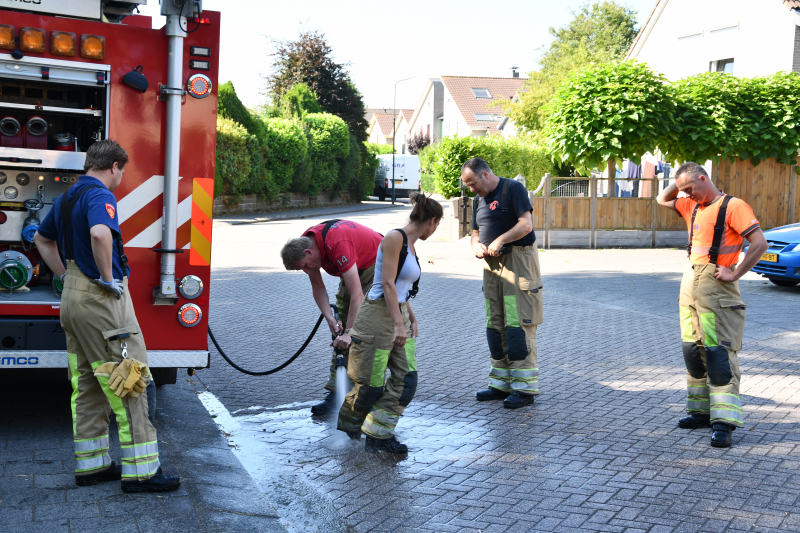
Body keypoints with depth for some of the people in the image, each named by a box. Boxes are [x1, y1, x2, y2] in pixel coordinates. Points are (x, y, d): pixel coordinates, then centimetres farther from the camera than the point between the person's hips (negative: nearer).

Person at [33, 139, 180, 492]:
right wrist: (108, 277, -23)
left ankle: (90, 464, 21)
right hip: (101, 301, -10)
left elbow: (42, 239, 30)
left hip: (73, 299, 10)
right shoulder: (100, 196, -14)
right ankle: (140, 471, -1)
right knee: (127, 383, -4)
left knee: (86, 387, 14)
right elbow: (100, 233, -36)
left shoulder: (68, 197, 15)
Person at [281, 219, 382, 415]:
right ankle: (336, 391, 2)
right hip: (355, 268, 8)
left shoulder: (337, 245, -38)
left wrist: (348, 332, -38)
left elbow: (357, 294, -38)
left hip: (376, 265, -8)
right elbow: (317, 286, -4)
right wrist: (330, 318, -17)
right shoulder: (303, 244, -13)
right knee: (339, 331, 2)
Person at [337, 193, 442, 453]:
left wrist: (412, 320, 16)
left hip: (399, 316, 9)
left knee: (407, 378, 0)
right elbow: (388, 284, -19)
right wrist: (399, 324, -22)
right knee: (372, 384, -1)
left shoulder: (410, 245, 14)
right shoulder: (395, 238, -13)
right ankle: (348, 422, 26)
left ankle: (378, 434, 6)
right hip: (378, 316, -9)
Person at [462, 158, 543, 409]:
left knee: (518, 325, -10)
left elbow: (526, 224, -15)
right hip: (492, 265, 8)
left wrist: (500, 240, -18)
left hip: (518, 261, -8)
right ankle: (501, 383, 17)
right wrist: (477, 246, 1)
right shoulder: (479, 200, 18)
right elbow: (476, 233, 23)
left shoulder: (513, 188, -5)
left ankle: (525, 388, -7)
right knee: (495, 326, 9)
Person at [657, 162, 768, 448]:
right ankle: (702, 410, 21)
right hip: (690, 285, 8)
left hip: (716, 287, -8)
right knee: (693, 350, 11)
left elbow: (760, 243, -17)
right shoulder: (692, 206, 14)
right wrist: (678, 182, 12)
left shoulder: (732, 206, -10)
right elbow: (663, 199, 31)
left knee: (719, 352, -10)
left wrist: (735, 274, -16)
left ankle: (723, 421, -11)